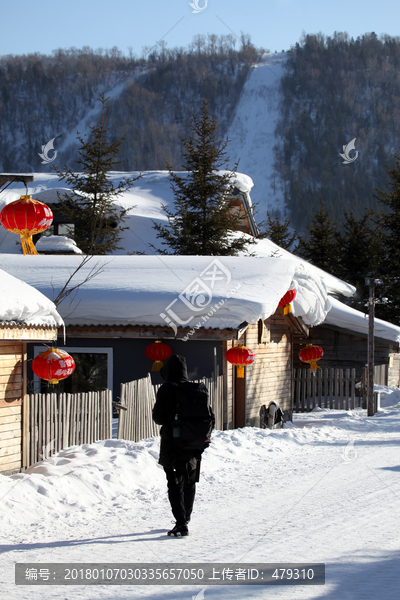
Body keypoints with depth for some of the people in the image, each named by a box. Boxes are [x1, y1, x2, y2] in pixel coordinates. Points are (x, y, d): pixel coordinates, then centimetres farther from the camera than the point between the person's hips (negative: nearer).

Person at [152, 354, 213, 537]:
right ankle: (185, 519, 32)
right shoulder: (199, 390, 0)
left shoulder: (166, 390, -13)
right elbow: (209, 416, 4)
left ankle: (181, 523, -9)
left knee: (175, 484, -1)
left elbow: (158, 418, -10)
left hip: (172, 445, -5)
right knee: (190, 483, 18)